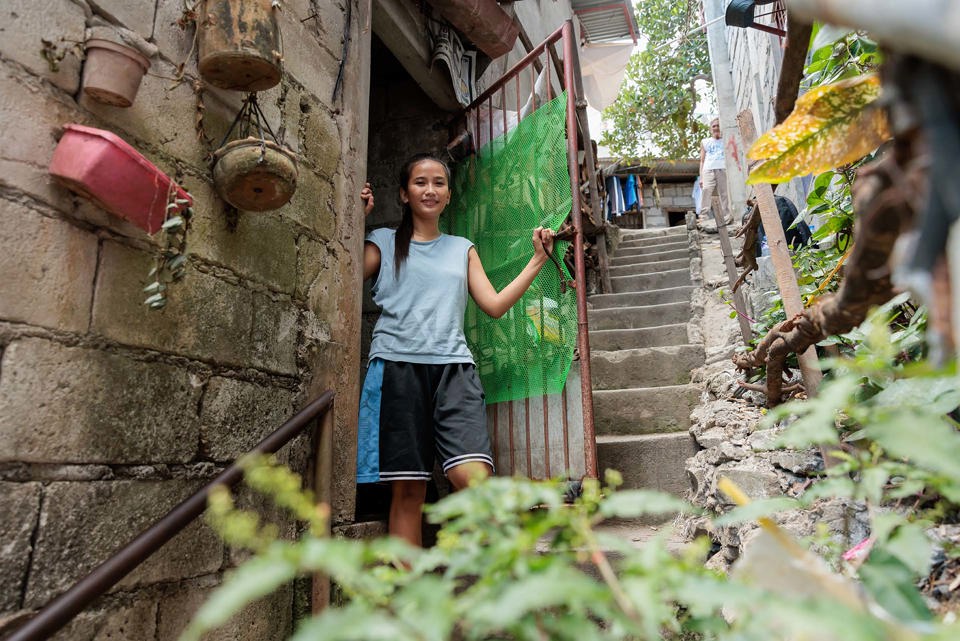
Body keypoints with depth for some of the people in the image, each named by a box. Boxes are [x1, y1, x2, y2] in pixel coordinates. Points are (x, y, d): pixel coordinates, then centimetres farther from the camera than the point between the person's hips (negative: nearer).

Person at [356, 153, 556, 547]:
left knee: (474, 476, -18)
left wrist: (537, 261, 12)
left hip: (453, 367, 2)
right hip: (397, 366, -1)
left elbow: (495, 305, 14)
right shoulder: (383, 243, 16)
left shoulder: (463, 249, 23)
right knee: (407, 489, -4)